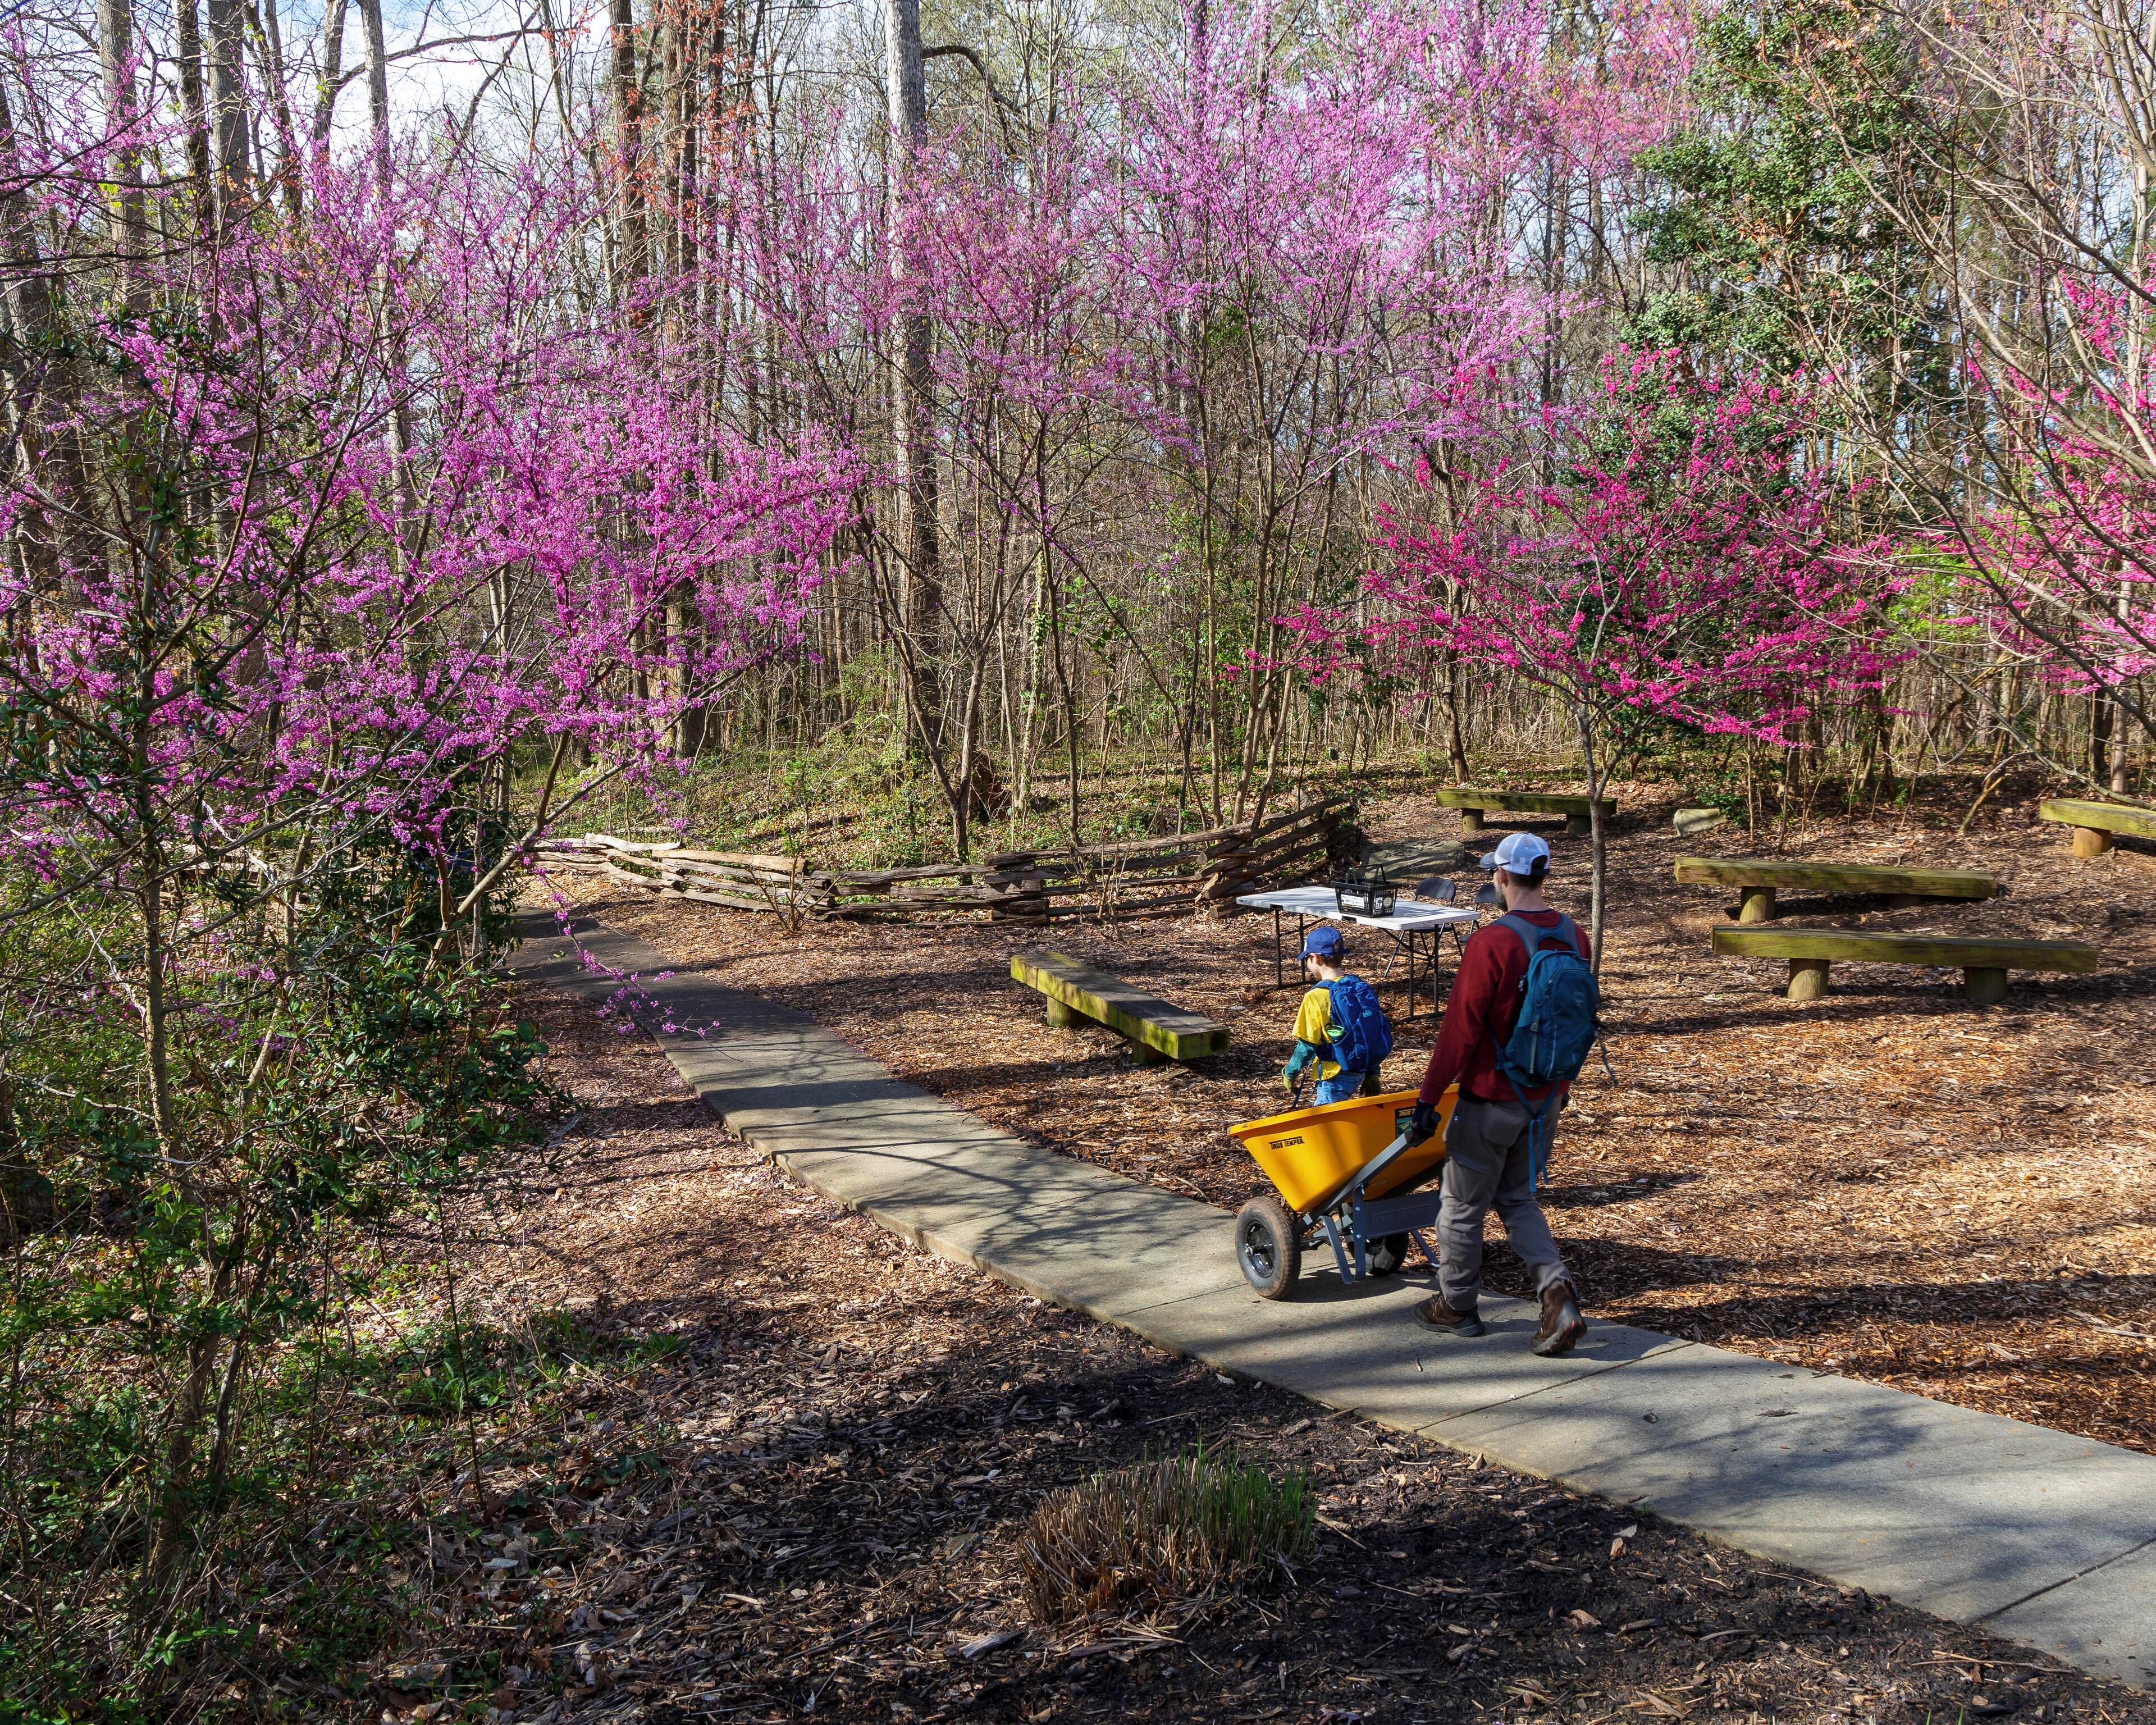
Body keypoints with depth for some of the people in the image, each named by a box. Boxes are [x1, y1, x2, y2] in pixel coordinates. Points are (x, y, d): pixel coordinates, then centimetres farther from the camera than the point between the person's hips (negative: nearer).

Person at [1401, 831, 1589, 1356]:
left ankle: (1456, 1307, 25)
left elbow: (1460, 1029, -21)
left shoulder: (1492, 943, -21)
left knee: (1462, 1204, 11)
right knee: (1516, 1198, 21)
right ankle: (1556, 1289, 3)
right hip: (1546, 1096, 7)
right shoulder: (1574, 937, 1)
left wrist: (1429, 1097, -14)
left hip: (1491, 1100, -7)